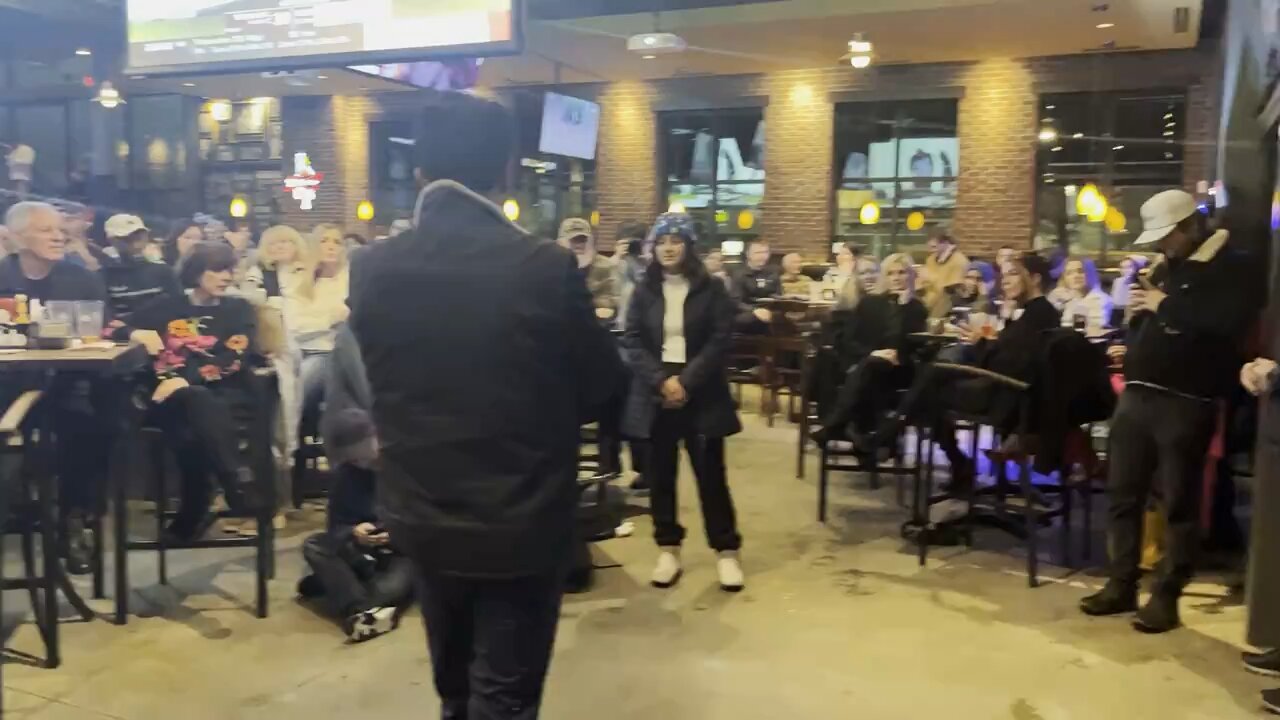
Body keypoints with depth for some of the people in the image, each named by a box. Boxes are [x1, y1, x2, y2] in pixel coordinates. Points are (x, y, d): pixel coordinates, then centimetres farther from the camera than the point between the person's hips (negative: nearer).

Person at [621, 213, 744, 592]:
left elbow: (720, 340, -6)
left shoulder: (710, 290, 1)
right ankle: (668, 550, 18)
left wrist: (686, 382, -15)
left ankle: (727, 552, 12)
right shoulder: (644, 292, 7)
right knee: (660, 475, 7)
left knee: (711, 474, 1)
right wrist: (661, 380, -14)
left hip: (700, 395, -2)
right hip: (655, 393, 2)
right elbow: (633, 342, 1)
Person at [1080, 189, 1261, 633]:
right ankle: (1121, 585, 18)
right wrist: (1131, 345, 5)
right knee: (1123, 494, 8)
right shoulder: (1166, 268, 20)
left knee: (1178, 502, 0)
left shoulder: (1234, 269, -4)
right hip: (1138, 394, 7)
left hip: (1185, 403, -7)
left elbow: (1229, 324, -22)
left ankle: (1166, 596, 8)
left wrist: (1166, 304, -15)